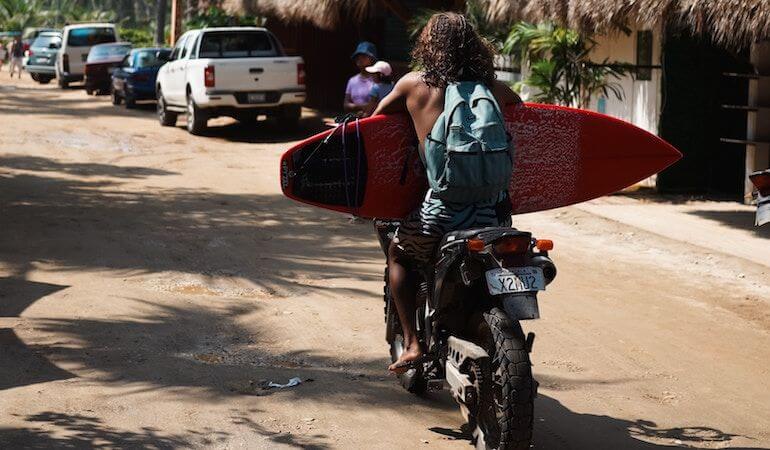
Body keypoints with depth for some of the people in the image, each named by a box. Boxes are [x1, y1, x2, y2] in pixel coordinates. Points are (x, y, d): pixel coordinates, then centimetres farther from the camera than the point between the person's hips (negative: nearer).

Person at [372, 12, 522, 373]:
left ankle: (411, 343, 13)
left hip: (443, 207, -2)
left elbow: (373, 122, 22)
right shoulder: (492, 87, 12)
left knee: (398, 253, 26)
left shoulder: (414, 84, 8)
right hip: (495, 207, 3)